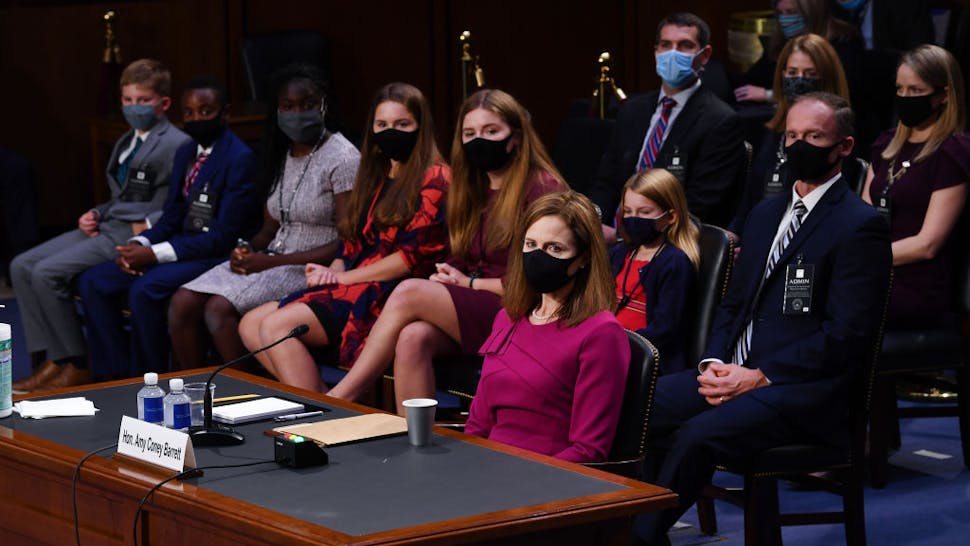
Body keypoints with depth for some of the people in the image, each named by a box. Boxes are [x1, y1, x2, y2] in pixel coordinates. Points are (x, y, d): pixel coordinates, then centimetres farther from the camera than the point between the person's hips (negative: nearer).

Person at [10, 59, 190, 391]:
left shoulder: (176, 145, -8)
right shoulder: (125, 143, 22)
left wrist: (147, 226, -20)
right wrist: (96, 214, 10)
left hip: (135, 235, -10)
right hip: (106, 227, 10)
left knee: (47, 273, -21)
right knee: (22, 266, -2)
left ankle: (77, 366, -10)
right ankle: (53, 361, -5)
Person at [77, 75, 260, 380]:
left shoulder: (238, 158, -14)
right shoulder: (186, 154, 13)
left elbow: (225, 236, -18)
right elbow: (172, 216, 15)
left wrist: (155, 254, -20)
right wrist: (139, 245, -7)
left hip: (218, 255, -9)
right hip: (182, 246, 9)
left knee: (145, 290, -31)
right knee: (93, 282, -4)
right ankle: (115, 376, 0)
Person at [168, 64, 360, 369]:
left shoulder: (342, 159, -10)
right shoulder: (282, 155, 14)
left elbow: (348, 244, -15)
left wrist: (272, 262, -17)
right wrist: (247, 251, -5)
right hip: (272, 260, 8)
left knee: (219, 308, -27)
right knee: (182, 303, -12)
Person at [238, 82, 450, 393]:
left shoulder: (433, 179, -5)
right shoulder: (375, 179, 22)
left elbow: (414, 256, -13)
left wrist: (342, 277, -10)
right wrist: (332, 272, -2)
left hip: (391, 295, -10)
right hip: (353, 287, 10)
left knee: (276, 325, -23)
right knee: (251, 325, -3)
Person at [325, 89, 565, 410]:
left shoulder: (542, 188, -5)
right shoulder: (473, 190, 20)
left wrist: (470, 283, -7)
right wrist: (446, 277, -3)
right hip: (469, 310, 7)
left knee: (409, 293, -22)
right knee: (413, 338, -27)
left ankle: (340, 397, -17)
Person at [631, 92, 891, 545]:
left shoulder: (861, 226, -5)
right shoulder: (766, 214, 21)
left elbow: (848, 335, -12)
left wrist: (761, 376, -16)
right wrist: (715, 363, 1)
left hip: (805, 389, -7)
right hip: (736, 371, 7)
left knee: (698, 435, -31)